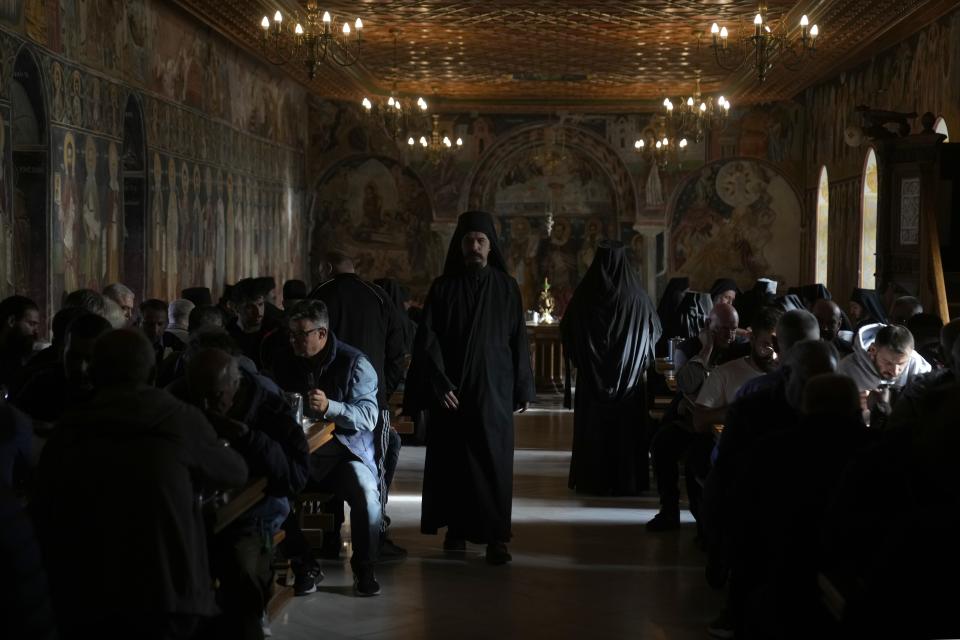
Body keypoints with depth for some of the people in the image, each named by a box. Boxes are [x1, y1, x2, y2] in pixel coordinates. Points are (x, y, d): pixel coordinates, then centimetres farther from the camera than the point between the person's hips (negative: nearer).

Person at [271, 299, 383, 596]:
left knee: (365, 491, -33)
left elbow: (369, 417, -13)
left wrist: (330, 407, -30)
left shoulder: (355, 363, -4)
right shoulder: (285, 362, 10)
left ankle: (364, 567, -7)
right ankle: (304, 566, -10)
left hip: (345, 452, -3)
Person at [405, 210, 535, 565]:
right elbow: (426, 339, -3)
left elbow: (518, 340, 5)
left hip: (493, 389, 0)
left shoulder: (507, 287, 4)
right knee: (452, 459, 5)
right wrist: (439, 383, -14)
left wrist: (523, 389, 2)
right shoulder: (442, 288, 3)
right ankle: (457, 527, 16)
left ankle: (495, 536, -3)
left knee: (493, 461, -3)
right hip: (450, 390, 1)